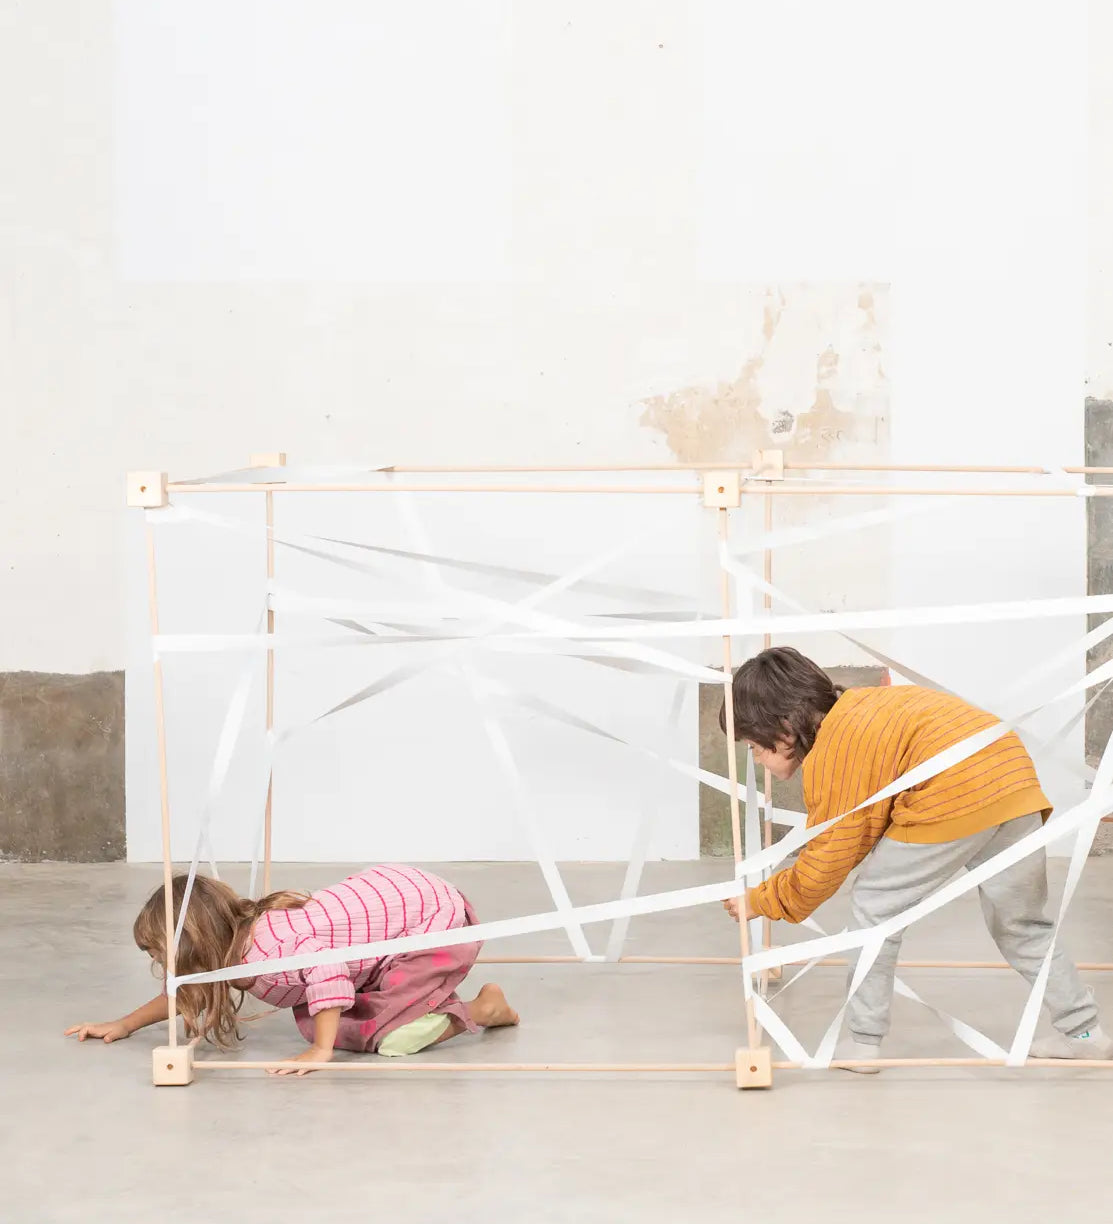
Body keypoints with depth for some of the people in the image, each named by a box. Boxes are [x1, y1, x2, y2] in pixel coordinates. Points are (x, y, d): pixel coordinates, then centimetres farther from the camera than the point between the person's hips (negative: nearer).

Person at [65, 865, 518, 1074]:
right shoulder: (233, 961, 1)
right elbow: (188, 992, 19)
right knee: (313, 1020, 3)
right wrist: (124, 1025, 18)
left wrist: (322, 1050, -42)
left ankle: (480, 1009, 3)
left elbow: (324, 966, -46)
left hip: (436, 912, -9)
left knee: (390, 1038, -19)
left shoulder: (268, 950, -29)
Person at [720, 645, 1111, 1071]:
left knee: (874, 906, 6)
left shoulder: (827, 759, 0)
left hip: (953, 793, -9)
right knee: (1019, 924, 24)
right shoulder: (856, 705, 25)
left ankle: (864, 1044, 8)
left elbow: (823, 868, 6)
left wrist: (759, 901, 18)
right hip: (1016, 773, 9)